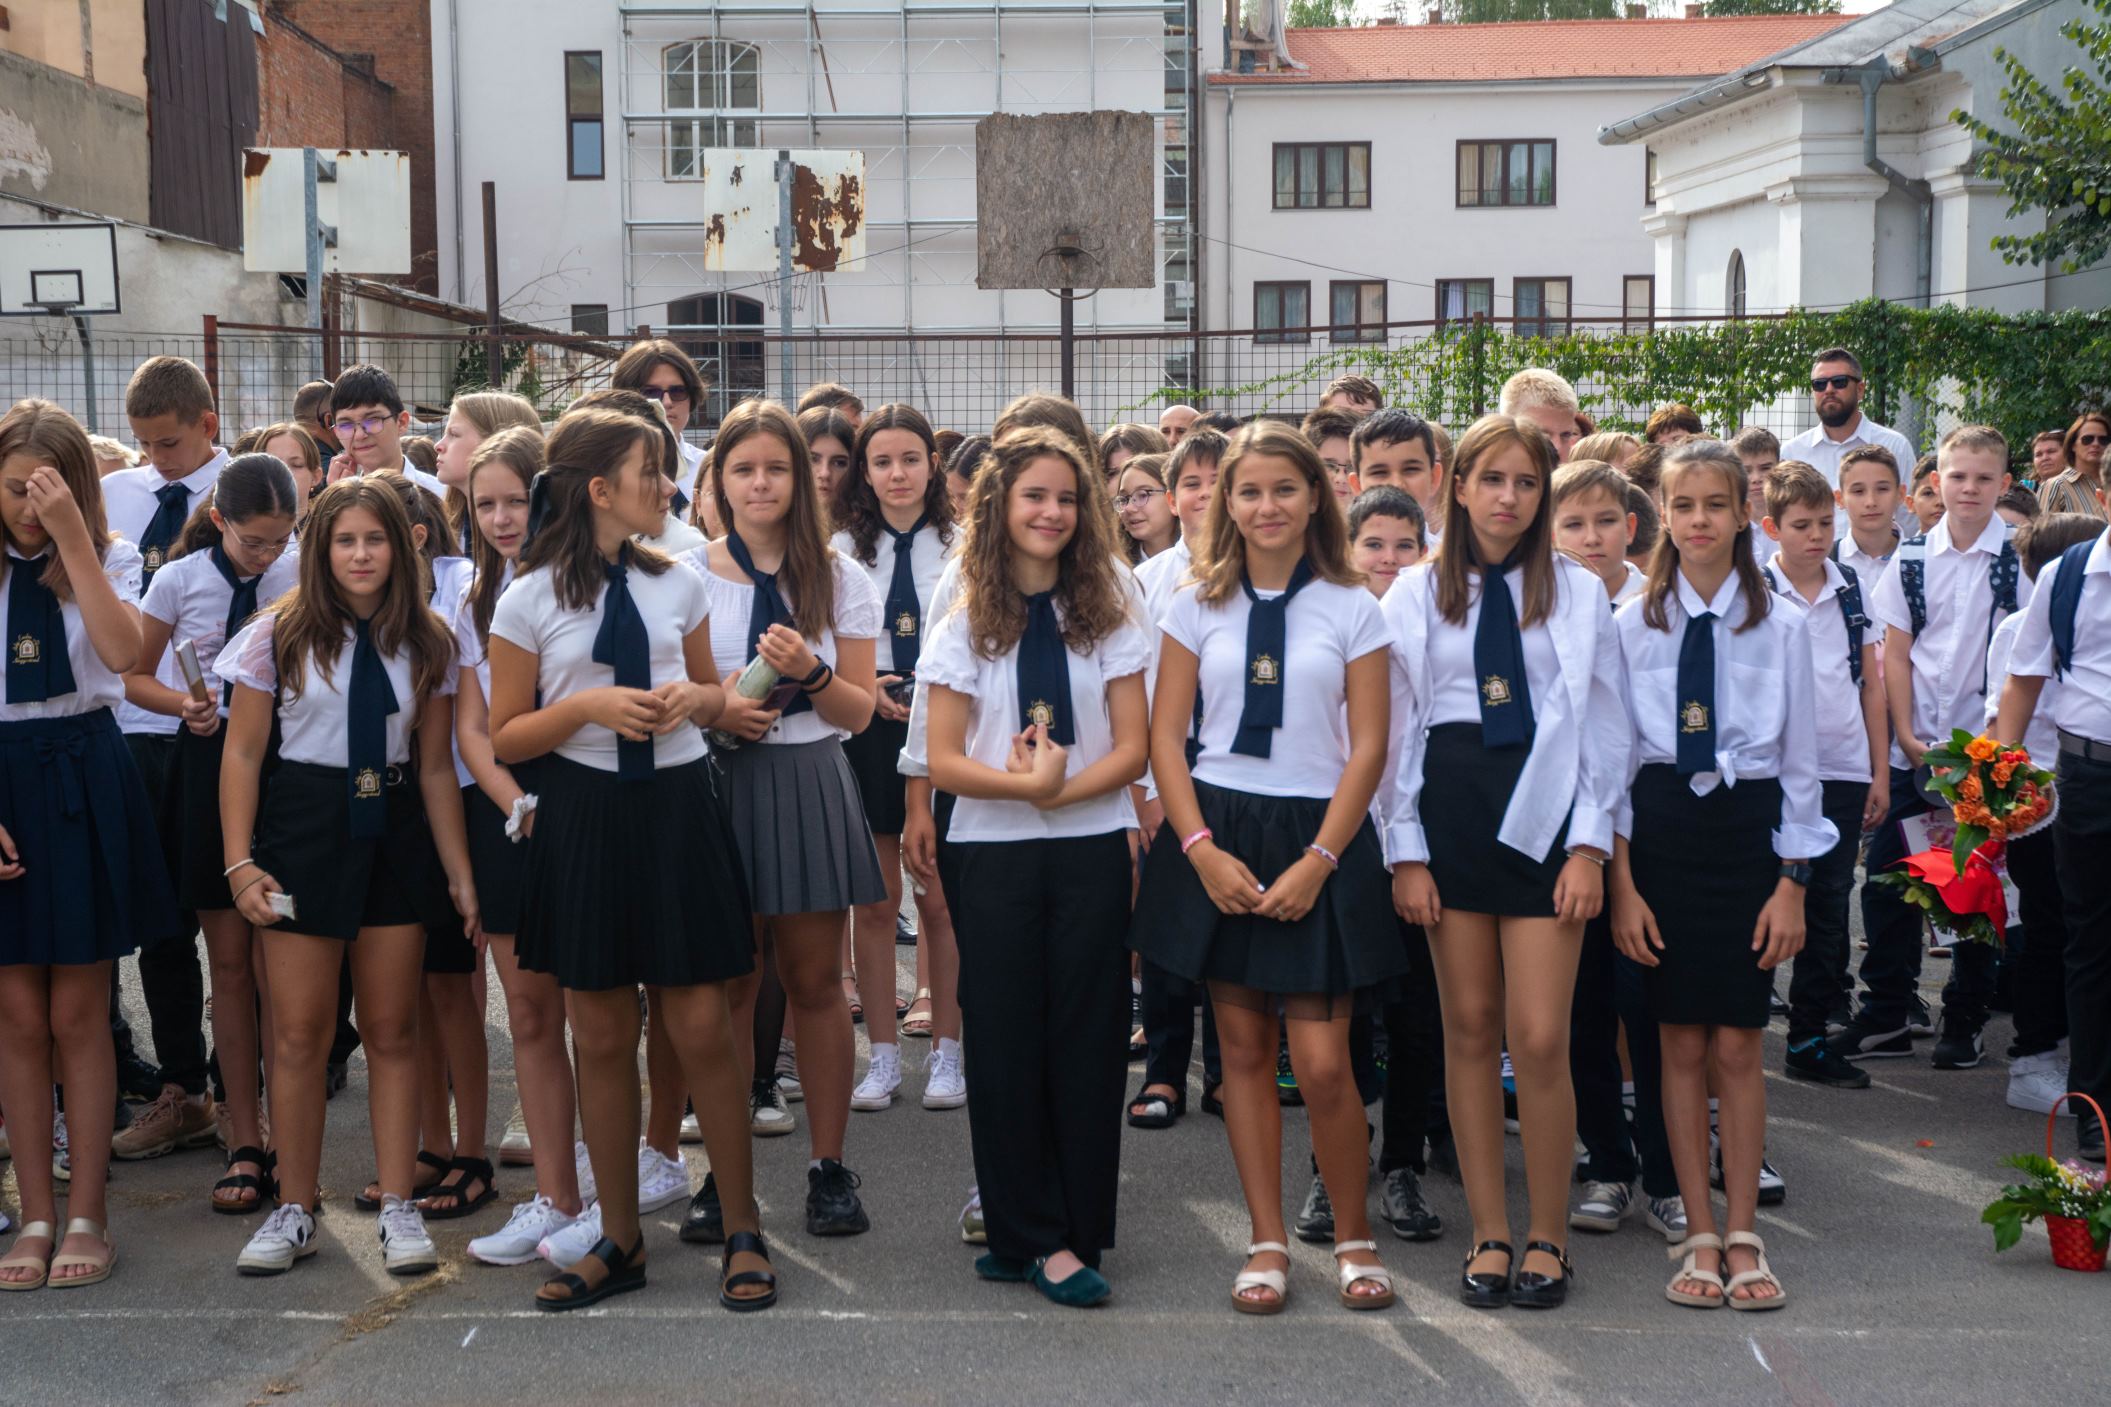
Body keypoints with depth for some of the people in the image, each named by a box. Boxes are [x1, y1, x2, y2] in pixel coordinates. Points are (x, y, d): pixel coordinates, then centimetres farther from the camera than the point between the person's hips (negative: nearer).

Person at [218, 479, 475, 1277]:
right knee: (299, 1033, 1)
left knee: (393, 1029, 5)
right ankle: (294, 1211, 11)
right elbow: (242, 752, -1)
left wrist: (460, 874, 1)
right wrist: (239, 861, -9)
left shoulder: (426, 642, 4)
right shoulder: (281, 634, -3)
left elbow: (436, 766, 5)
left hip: (394, 828, 2)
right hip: (303, 823, -2)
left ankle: (397, 1207, 11)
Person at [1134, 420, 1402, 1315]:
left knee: (1322, 1064, -6)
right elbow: (1165, 738, 3)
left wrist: (1317, 861, -10)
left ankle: (1353, 1238, 14)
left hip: (1318, 840, -2)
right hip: (1218, 835, 2)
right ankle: (1267, 1244, 16)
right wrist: (1202, 851, -9)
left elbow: (1368, 747, -1)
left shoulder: (1351, 609, 3)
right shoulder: (1197, 605, 6)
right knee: (1243, 1047, 6)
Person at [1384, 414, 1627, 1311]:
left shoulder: (1578, 593, 5)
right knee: (1469, 1030, 6)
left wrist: (1588, 844, -5)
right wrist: (1405, 850, -1)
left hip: (1543, 815, -1)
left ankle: (1546, 1237, 9)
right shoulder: (1416, 595, 7)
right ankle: (1489, 1233, 16)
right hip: (1450, 809, 1)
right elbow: (1396, 728, 6)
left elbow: (1604, 726, 4)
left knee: (1539, 1038, -6)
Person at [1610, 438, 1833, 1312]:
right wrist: (1622, 883, -4)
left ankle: (1742, 1236, 13)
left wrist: (1792, 885, -1)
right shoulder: (1632, 624, 2)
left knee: (1738, 1045, 1)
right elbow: (1613, 759, 2)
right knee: (1682, 1043, 4)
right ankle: (1699, 1236, 13)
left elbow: (1800, 760, 3)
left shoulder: (1782, 626, 2)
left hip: (1748, 829, 0)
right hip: (1660, 830, 0)